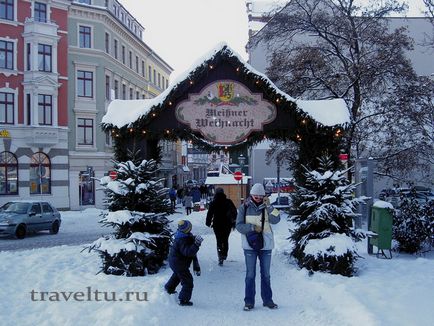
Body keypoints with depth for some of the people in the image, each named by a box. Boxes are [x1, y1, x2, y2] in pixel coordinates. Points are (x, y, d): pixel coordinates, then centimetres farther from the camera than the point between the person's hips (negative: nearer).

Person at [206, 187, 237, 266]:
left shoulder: (213, 203, -6)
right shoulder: (228, 202, -1)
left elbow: (209, 214, -3)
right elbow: (234, 211, 0)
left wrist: (208, 222, 11)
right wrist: (233, 222, 8)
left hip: (217, 225, -2)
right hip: (227, 225, 2)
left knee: (219, 241, 1)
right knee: (225, 240, 18)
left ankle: (220, 257, -13)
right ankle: (225, 254, 26)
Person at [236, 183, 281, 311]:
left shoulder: (267, 207, 1)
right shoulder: (244, 208, -3)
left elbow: (276, 220, -15)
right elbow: (239, 226, -6)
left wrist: (269, 206, -24)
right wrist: (252, 227, -18)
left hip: (266, 245, 2)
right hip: (249, 245, -2)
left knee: (266, 274, 12)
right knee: (250, 274, 4)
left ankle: (267, 299, 22)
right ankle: (249, 301, 12)